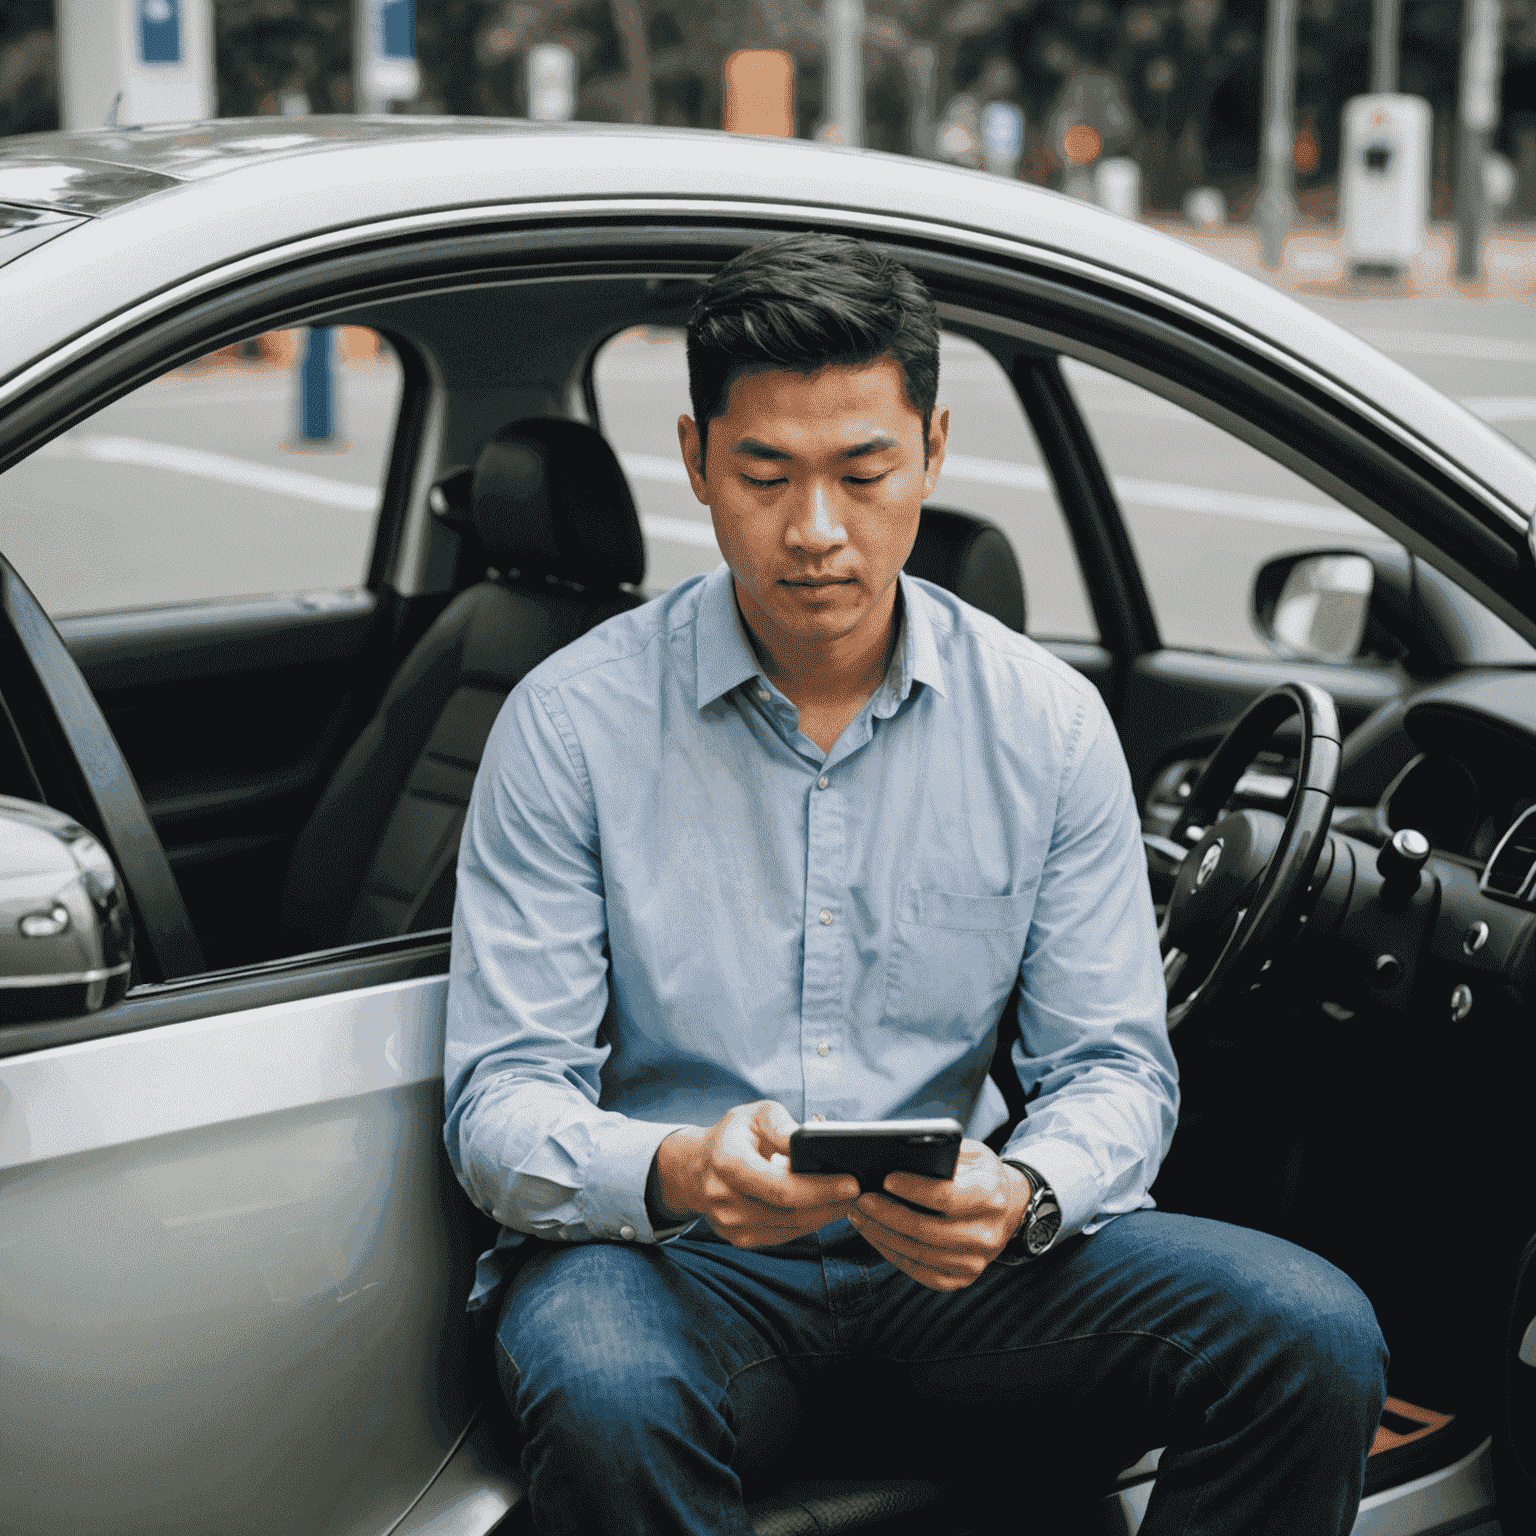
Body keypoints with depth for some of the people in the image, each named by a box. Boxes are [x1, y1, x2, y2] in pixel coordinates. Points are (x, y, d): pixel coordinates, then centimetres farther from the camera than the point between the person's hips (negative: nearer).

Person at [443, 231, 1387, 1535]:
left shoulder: (1048, 723, 3)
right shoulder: (574, 722, -5)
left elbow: (1115, 1071, 4)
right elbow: (502, 1103, -7)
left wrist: (1020, 1196, -20)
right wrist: (679, 1174, -29)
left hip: (954, 1271, 3)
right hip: (671, 1259, -3)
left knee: (1313, 1338, -20)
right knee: (603, 1398, -39)